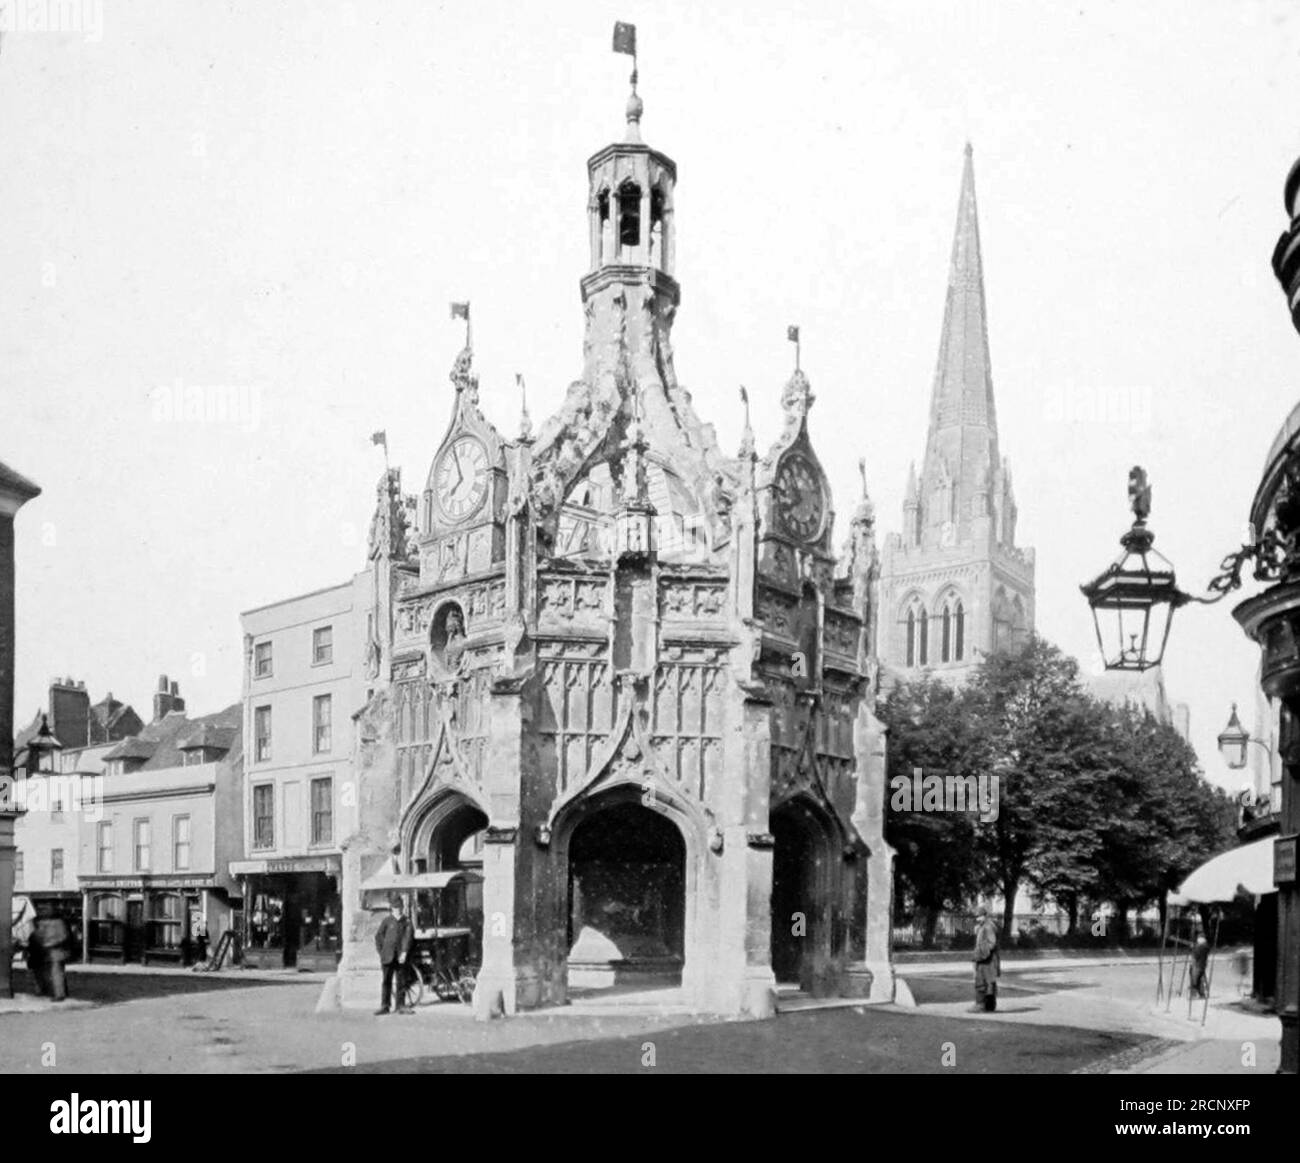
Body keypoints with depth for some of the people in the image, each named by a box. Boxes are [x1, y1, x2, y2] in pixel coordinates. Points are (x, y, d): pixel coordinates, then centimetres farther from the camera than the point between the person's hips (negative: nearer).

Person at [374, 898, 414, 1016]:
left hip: (400, 957, 1)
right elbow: (378, 937, 7)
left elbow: (408, 936, -1)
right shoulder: (387, 921, 3)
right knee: (387, 981, 0)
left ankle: (399, 1006, 11)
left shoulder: (406, 921, 5)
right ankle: (384, 1006, 4)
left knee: (401, 981, 4)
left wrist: (404, 952, -11)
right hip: (388, 956, -1)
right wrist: (381, 953, 1)